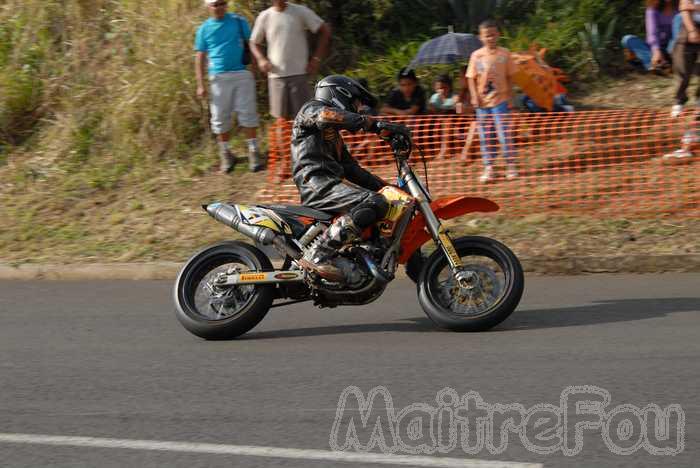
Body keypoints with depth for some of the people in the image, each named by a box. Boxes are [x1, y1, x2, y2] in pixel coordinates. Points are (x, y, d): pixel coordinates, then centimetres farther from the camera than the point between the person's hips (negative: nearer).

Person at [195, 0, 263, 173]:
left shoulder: (238, 22, 6)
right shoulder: (204, 29, 7)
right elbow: (200, 58, 8)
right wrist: (200, 85, 2)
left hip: (242, 74, -1)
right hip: (219, 78, 1)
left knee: (248, 114, -3)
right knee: (220, 118, 4)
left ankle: (254, 152, 3)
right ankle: (225, 155, 16)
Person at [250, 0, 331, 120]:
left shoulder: (301, 12, -2)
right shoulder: (264, 16, 4)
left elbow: (325, 31, 1)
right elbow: (254, 43, 15)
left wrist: (316, 58, -5)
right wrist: (261, 59, -5)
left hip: (299, 73, -2)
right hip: (276, 75, 2)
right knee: (282, 117, 5)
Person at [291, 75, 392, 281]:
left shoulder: (333, 134, 33)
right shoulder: (311, 109, 5)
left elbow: (350, 168, 30)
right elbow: (326, 117, -20)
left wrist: (381, 184, 19)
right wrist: (367, 122, -26)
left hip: (331, 183, 10)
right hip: (317, 184, -10)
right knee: (374, 203, -28)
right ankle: (317, 254, -33)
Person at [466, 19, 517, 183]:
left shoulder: (504, 54, -1)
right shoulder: (476, 56, 1)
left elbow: (510, 77, 4)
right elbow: (471, 78, 3)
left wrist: (509, 96, -2)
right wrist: (474, 96, -8)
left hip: (500, 100, -2)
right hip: (482, 102, 2)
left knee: (504, 135, -3)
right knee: (485, 137, 6)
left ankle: (511, 167, 6)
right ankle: (488, 168, 12)